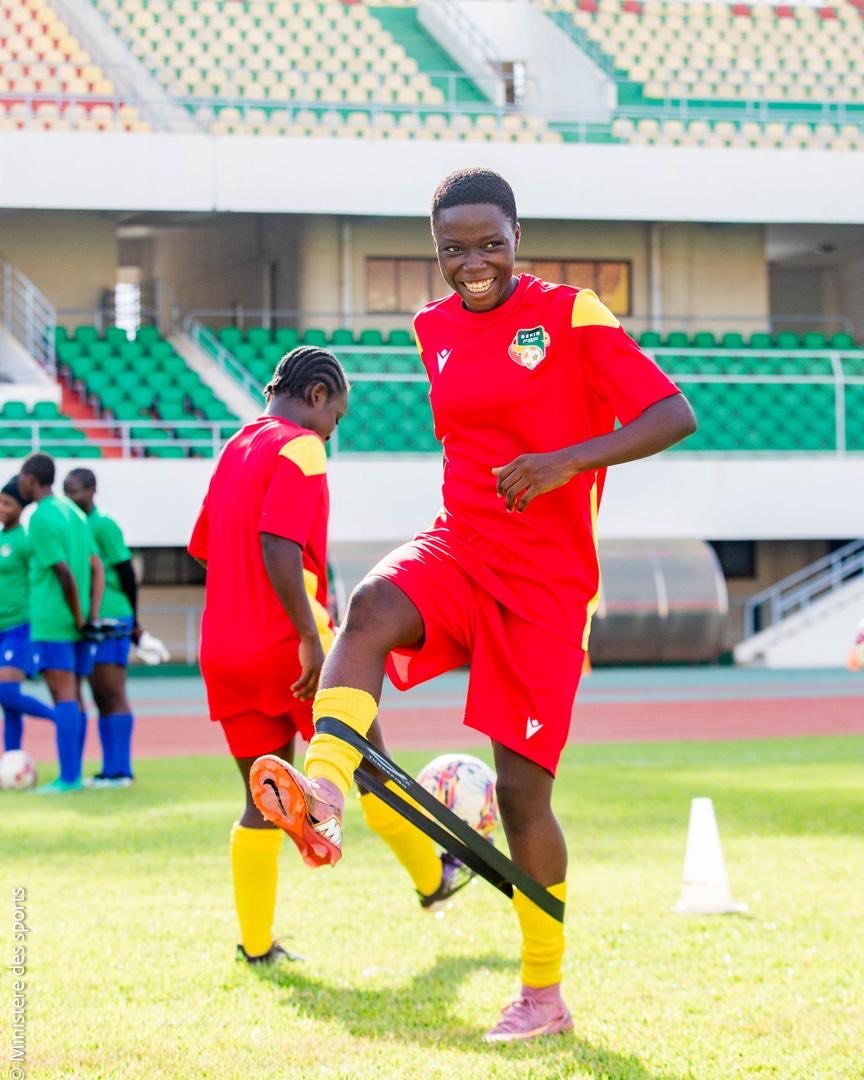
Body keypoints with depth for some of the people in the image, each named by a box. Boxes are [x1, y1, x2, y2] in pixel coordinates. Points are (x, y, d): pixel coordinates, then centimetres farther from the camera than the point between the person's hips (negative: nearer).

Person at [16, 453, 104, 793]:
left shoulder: (41, 519, -11)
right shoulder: (74, 512, 14)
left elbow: (64, 572, -17)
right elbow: (96, 568, 11)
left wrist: (78, 617, -8)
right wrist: (92, 615, 7)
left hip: (52, 621, -8)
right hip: (78, 622, 8)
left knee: (63, 694, -9)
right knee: (73, 694, 11)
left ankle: (68, 778, -11)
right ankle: (73, 775, 14)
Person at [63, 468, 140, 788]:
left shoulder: (103, 525, -9)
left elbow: (127, 573, -9)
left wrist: (133, 621, -5)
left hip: (110, 622, -8)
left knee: (113, 695, -7)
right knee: (101, 698, 8)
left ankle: (121, 771, -7)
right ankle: (109, 770, 11)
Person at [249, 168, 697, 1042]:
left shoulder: (571, 315, -6)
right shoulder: (435, 328, 10)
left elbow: (675, 416, -12)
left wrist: (566, 461, -23)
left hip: (545, 577, -4)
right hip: (457, 546, 4)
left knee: (522, 787, -3)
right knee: (371, 608, -32)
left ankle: (544, 994, 11)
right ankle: (322, 792, -51)